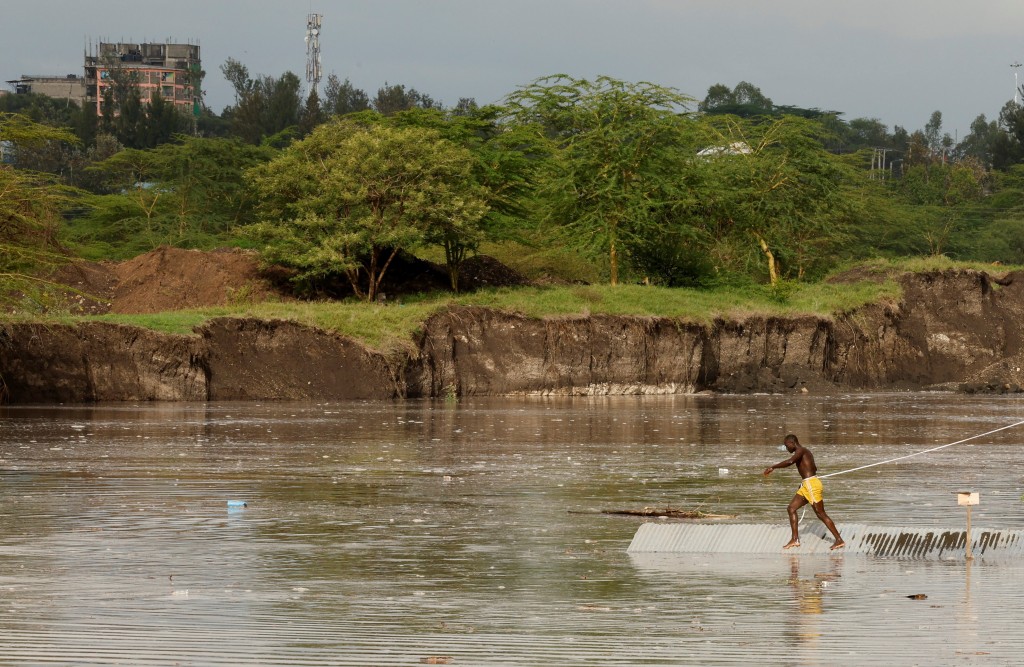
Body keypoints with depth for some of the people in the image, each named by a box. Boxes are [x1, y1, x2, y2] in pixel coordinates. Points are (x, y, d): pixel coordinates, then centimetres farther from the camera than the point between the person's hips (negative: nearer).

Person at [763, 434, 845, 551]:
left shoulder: (801, 451, -11)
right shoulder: (804, 452, 20)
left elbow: (790, 461, -30)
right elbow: (814, 468, 32)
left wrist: (772, 467, -23)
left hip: (811, 484, -10)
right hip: (806, 486, 10)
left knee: (821, 514, -7)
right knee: (791, 509, 8)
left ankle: (839, 540, -4)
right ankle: (795, 539, 7)